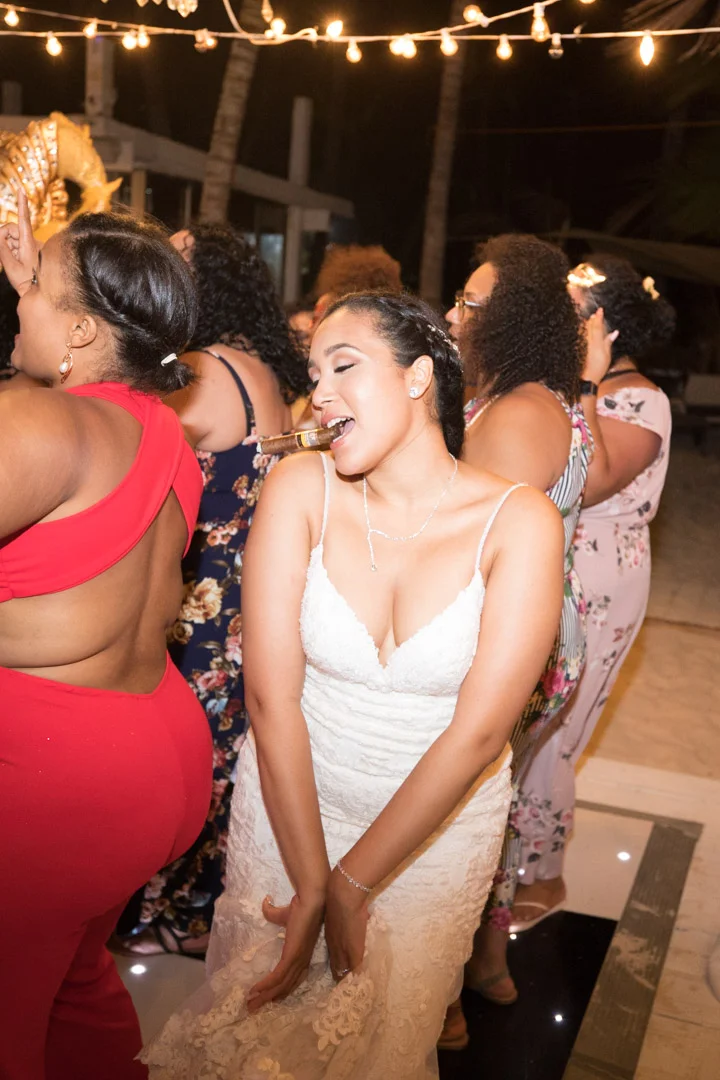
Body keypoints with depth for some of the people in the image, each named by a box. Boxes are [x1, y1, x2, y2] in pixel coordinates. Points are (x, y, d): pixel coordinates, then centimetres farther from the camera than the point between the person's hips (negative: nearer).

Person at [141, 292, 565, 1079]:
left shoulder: (519, 522, -18)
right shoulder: (302, 489, -14)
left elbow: (478, 733, -21)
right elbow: (271, 698, -18)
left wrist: (349, 888, -18)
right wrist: (312, 886, -19)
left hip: (438, 825, -1)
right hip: (289, 801, 1)